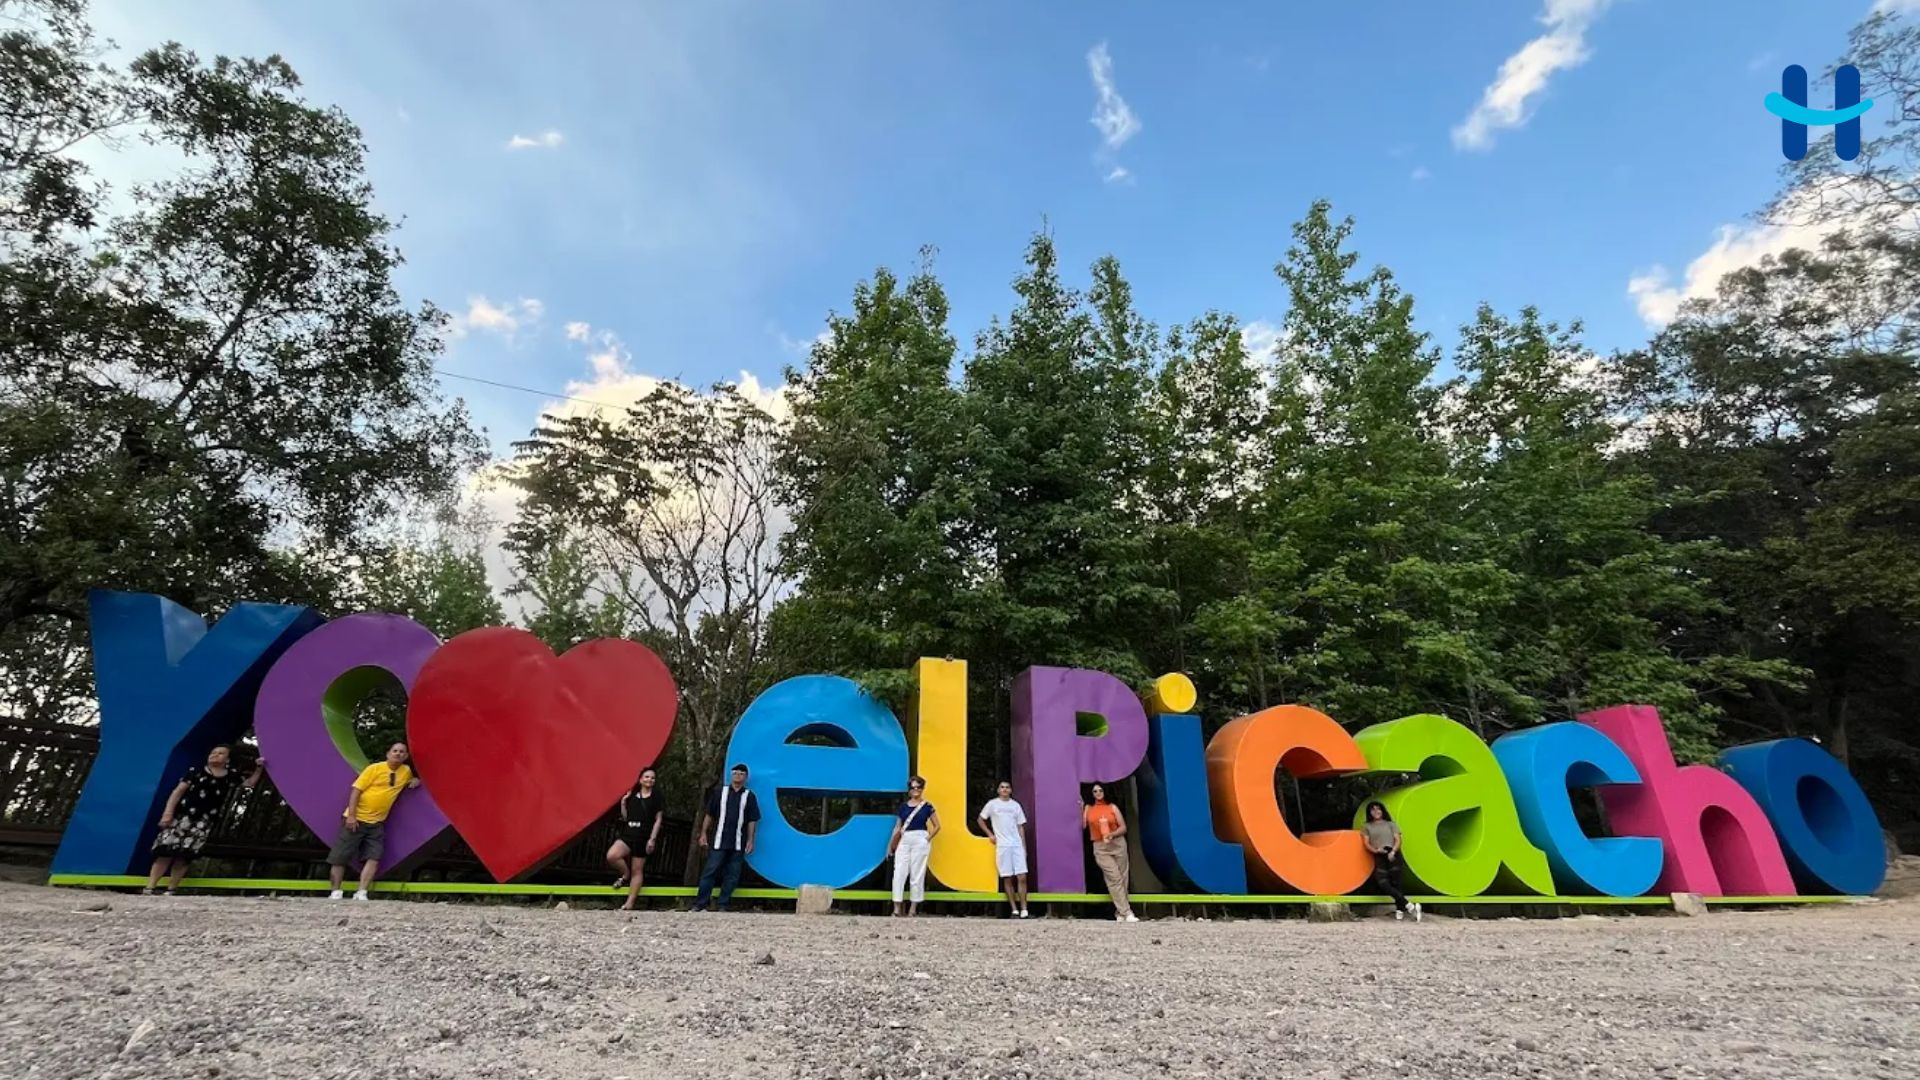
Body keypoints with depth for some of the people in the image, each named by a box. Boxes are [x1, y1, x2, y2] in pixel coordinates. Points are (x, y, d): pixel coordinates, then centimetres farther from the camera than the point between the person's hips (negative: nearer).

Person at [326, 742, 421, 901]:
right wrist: (351, 815, -17)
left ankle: (361, 893, -6)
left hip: (376, 823, 4)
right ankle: (335, 892, 12)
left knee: (374, 858, -8)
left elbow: (414, 780, 29)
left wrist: (416, 780, 2)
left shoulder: (406, 771, 6)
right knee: (340, 857, 1)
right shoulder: (375, 768, -8)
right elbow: (356, 790, -10)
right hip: (356, 819, -4)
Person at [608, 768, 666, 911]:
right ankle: (626, 875, 6)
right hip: (628, 834, 3)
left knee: (637, 871, 2)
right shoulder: (632, 796, 11)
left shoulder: (657, 799, 1)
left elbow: (658, 820, -1)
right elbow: (625, 818, 13)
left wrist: (652, 839, -10)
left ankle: (629, 904, 11)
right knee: (611, 856, -23)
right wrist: (623, 803, 0)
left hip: (643, 838, -3)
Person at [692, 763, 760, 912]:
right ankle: (699, 904, 5)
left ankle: (722, 905, 14)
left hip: (738, 844, 1)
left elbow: (752, 821, 6)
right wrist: (703, 833, 2)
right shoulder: (720, 792, 7)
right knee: (709, 872, -2)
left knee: (732, 875, 4)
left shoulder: (749, 796, 6)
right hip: (718, 841, -1)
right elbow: (709, 815, 8)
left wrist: (750, 841, 1)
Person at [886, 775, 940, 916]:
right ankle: (896, 908, 0)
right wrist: (891, 844, 7)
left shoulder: (927, 806, 2)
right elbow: (898, 827, 12)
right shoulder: (903, 806, 10)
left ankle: (914, 907, 13)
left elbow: (937, 826, 5)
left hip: (920, 840, -3)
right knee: (899, 872, -4)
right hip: (904, 841, 3)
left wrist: (928, 838, -5)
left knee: (917, 873, 1)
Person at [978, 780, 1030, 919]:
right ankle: (1014, 911, 8)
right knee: (1007, 879, 0)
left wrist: (1024, 847, 8)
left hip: (1017, 845, 2)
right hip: (1002, 846, -2)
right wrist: (990, 835, 3)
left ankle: (1024, 911, -2)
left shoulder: (1015, 805, 11)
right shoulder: (992, 804, 4)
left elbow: (1020, 827, 13)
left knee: (1022, 877, -6)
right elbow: (981, 820, 12)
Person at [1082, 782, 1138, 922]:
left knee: (1122, 878, 1)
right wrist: (1081, 808, 1)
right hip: (1100, 848, -1)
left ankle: (1120, 912, 14)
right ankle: (1126, 912, -11)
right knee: (1114, 878, -10)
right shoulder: (1088, 808, 7)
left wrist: (1112, 834, -16)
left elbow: (1123, 827, 1)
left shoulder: (1112, 807, 4)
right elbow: (1083, 826, 0)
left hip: (1118, 844, 1)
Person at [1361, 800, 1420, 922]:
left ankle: (1399, 909, -2)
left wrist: (1393, 851, -12)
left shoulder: (1390, 824, 16)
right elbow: (1366, 843, 8)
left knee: (1395, 882, -9)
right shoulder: (1367, 827, 17)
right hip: (1379, 857, 0)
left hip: (1393, 855, 0)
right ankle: (1409, 906, -17)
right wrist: (1375, 850, -12)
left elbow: (1398, 840, 6)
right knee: (1383, 883, -18)